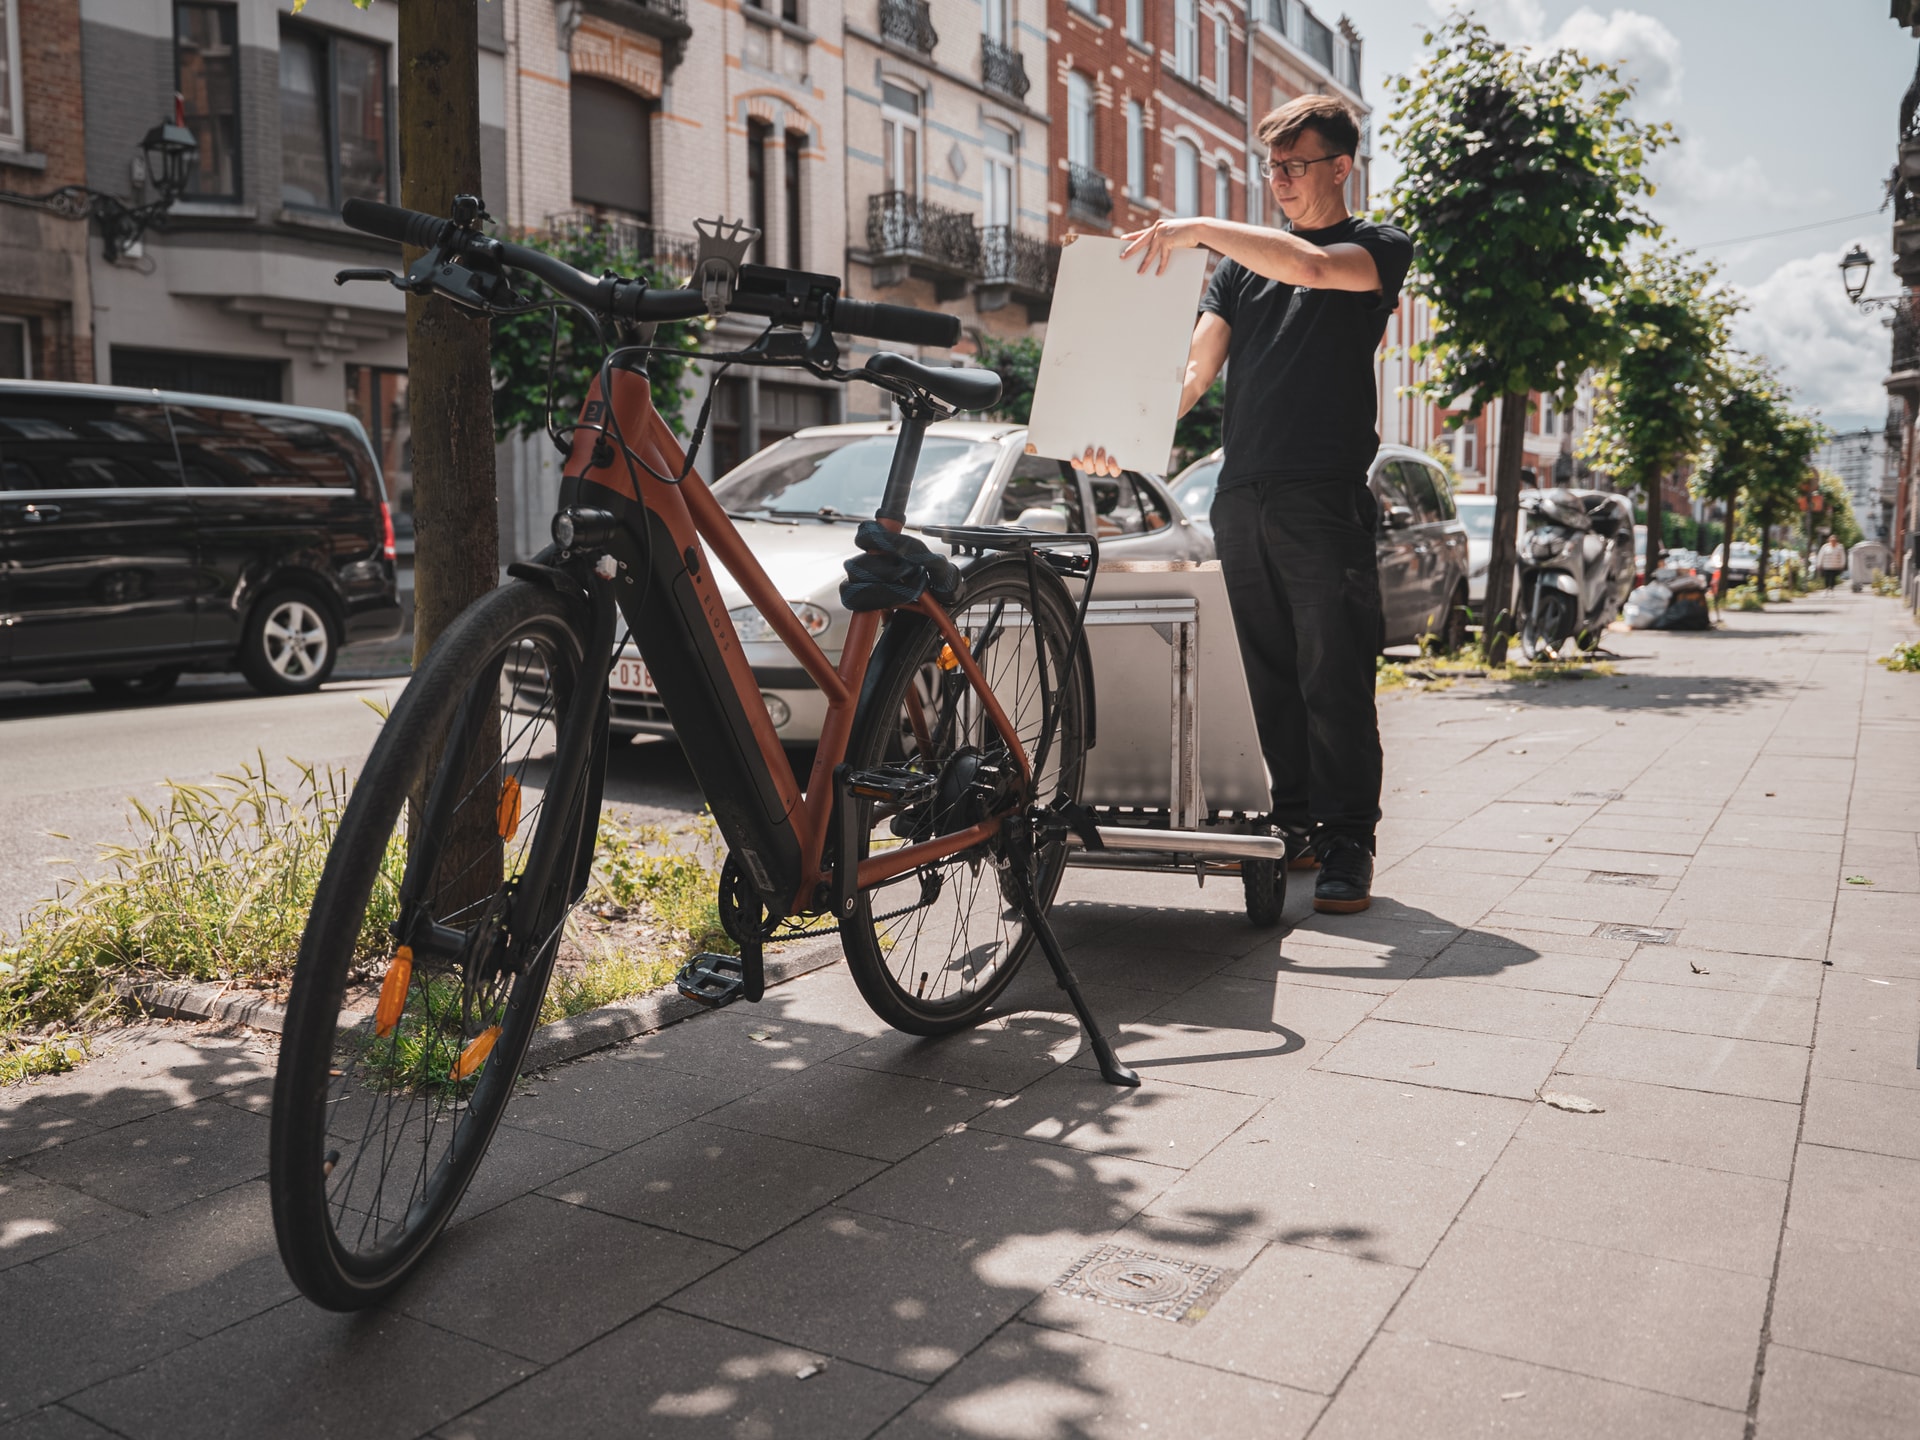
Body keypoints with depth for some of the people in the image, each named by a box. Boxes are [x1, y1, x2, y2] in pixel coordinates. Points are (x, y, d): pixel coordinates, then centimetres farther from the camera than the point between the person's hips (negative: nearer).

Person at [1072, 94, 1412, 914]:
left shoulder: (1380, 249, 7)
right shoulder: (1243, 262, 21)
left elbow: (1311, 266, -17)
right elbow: (1194, 368, 12)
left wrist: (1200, 228, -16)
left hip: (1324, 500, -5)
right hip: (1241, 499, 5)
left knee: (1334, 679, -6)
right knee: (1271, 679, 7)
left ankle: (1348, 843, 0)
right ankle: (1297, 825, 15)